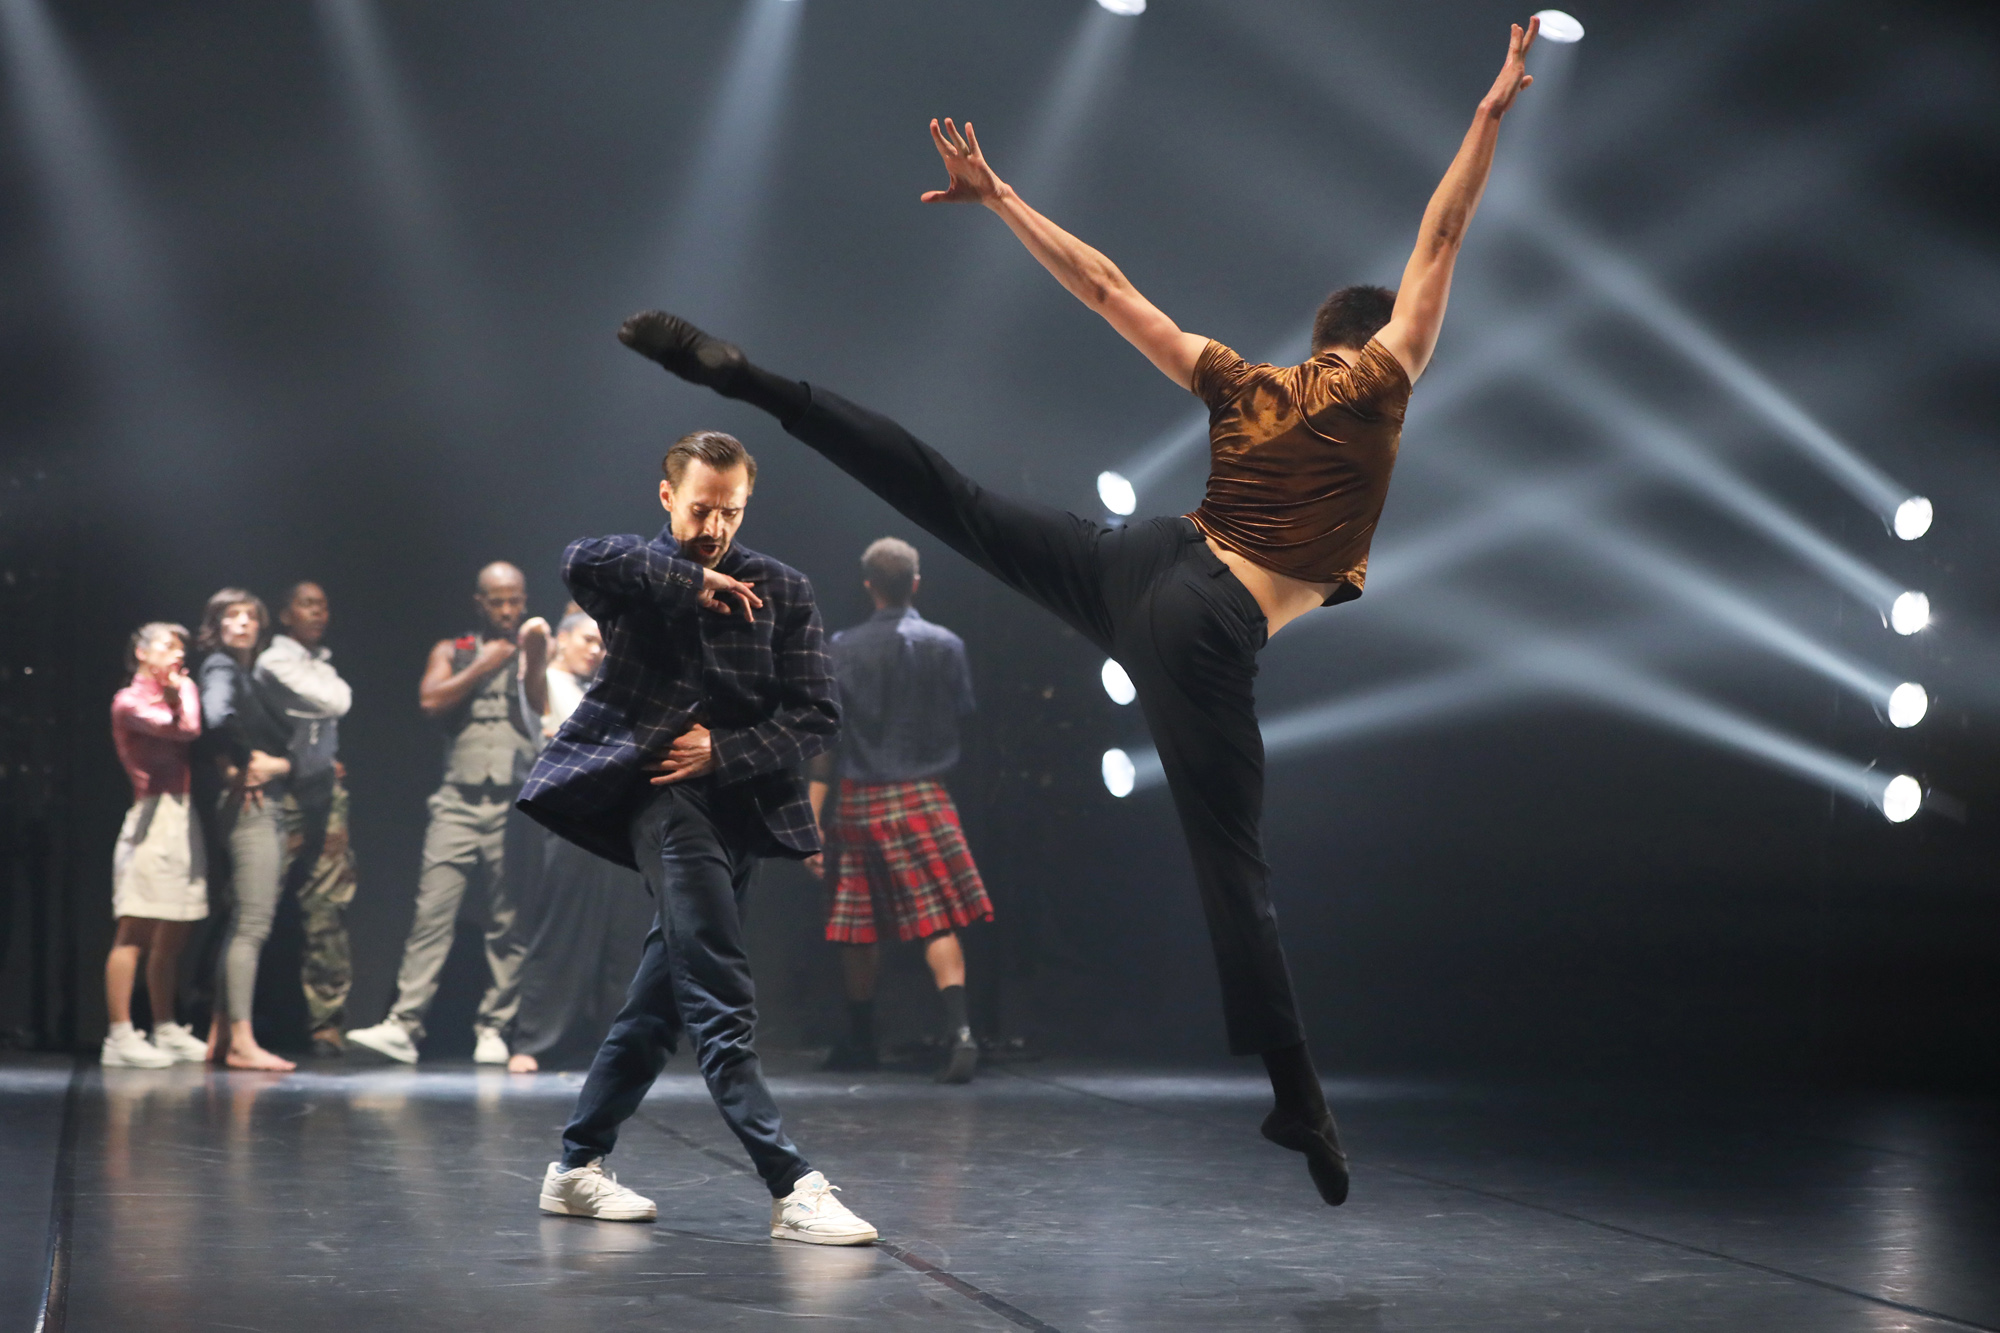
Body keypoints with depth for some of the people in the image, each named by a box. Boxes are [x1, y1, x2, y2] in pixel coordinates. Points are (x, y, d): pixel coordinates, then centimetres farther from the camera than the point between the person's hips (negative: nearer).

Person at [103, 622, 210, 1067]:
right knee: (134, 930, -10)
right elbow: (186, 729, -16)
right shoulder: (130, 701, -3)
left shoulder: (169, 699, 23)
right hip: (154, 817, -8)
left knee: (171, 935, 10)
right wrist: (183, 689, 0)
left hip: (183, 819, 8)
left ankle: (166, 1029, 15)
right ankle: (120, 1035, -12)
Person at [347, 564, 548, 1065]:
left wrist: (536, 659, -15)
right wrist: (482, 667, -3)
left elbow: (544, 711, -3)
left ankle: (493, 1028, 5)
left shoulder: (533, 654, 13)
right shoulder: (452, 652, 16)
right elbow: (430, 700, -1)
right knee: (432, 912, -8)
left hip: (516, 805, 0)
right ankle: (404, 1026, -11)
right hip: (459, 802, 0)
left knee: (510, 923, -1)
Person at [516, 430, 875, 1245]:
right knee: (721, 1002, -15)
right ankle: (793, 1190, -21)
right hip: (665, 800, -4)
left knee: (663, 998, 10)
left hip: (738, 802, 5)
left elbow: (817, 716, 3)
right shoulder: (638, 574, 5)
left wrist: (723, 750, -10)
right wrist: (691, 582, -13)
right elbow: (583, 561, -20)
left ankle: (577, 1167, 23)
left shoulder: (780, 591, 11)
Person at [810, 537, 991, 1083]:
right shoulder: (945, 645, -3)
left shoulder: (842, 649, -4)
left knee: (858, 925, 13)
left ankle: (860, 1041, 24)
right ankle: (959, 1029, -20)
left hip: (859, 802, 1)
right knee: (939, 920, -2)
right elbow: (963, 715, 4)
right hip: (921, 797, -1)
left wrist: (814, 819, -6)